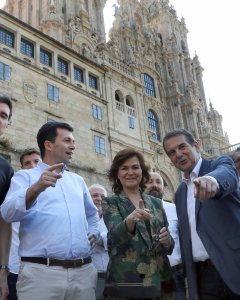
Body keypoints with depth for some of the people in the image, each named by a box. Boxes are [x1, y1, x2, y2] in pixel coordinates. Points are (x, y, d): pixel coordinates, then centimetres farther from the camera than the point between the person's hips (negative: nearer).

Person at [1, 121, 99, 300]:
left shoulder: (78, 180, 21)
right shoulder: (25, 176, 5)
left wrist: (93, 233, 14)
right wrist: (36, 189, -29)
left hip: (84, 271, 5)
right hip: (41, 272, -5)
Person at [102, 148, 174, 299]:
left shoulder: (156, 203, 8)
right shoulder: (110, 202, -1)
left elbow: (169, 247, 12)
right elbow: (116, 234, -19)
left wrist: (167, 241, -10)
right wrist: (130, 220, -38)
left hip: (156, 282, 3)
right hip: (124, 283, -3)